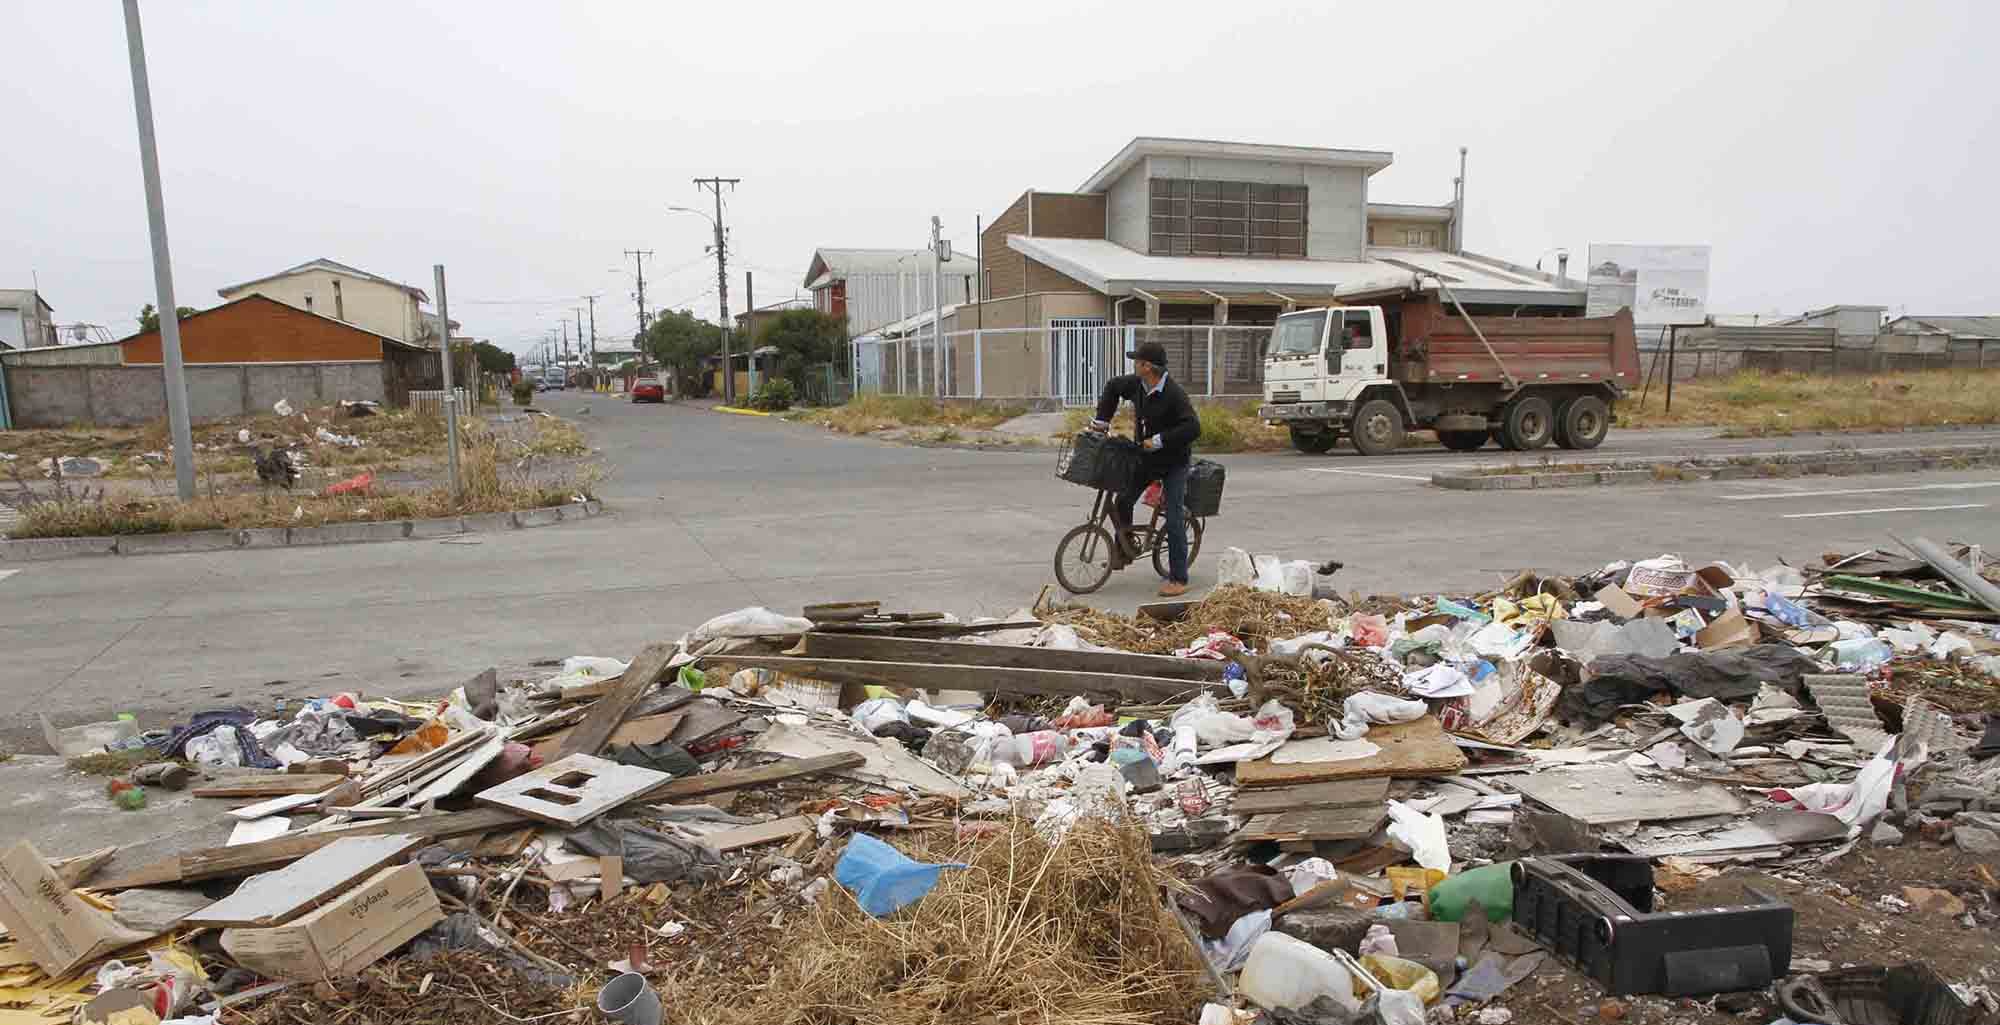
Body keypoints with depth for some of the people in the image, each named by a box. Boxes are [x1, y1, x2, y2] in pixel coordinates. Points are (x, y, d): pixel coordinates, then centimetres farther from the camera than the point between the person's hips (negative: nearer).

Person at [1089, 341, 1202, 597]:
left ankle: (1179, 580, -2)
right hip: (1145, 458, 7)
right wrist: (1102, 420, 10)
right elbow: (1113, 386, 17)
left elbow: (1193, 427, -32)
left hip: (1173, 462, -6)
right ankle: (1123, 551, 23)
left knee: (1174, 520, -7)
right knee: (1121, 503, -1)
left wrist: (1160, 440, -30)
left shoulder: (1173, 394, -25)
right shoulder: (1136, 384, -4)